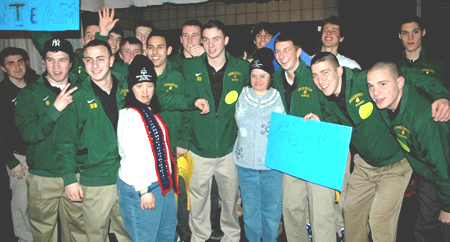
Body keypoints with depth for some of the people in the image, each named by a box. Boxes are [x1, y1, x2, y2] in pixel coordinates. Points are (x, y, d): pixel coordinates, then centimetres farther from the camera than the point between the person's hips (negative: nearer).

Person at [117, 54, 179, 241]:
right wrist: (143, 191, -20)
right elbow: (132, 157, -21)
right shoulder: (130, 115, -17)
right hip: (140, 188, -9)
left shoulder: (151, 112, 10)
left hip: (163, 184, 9)